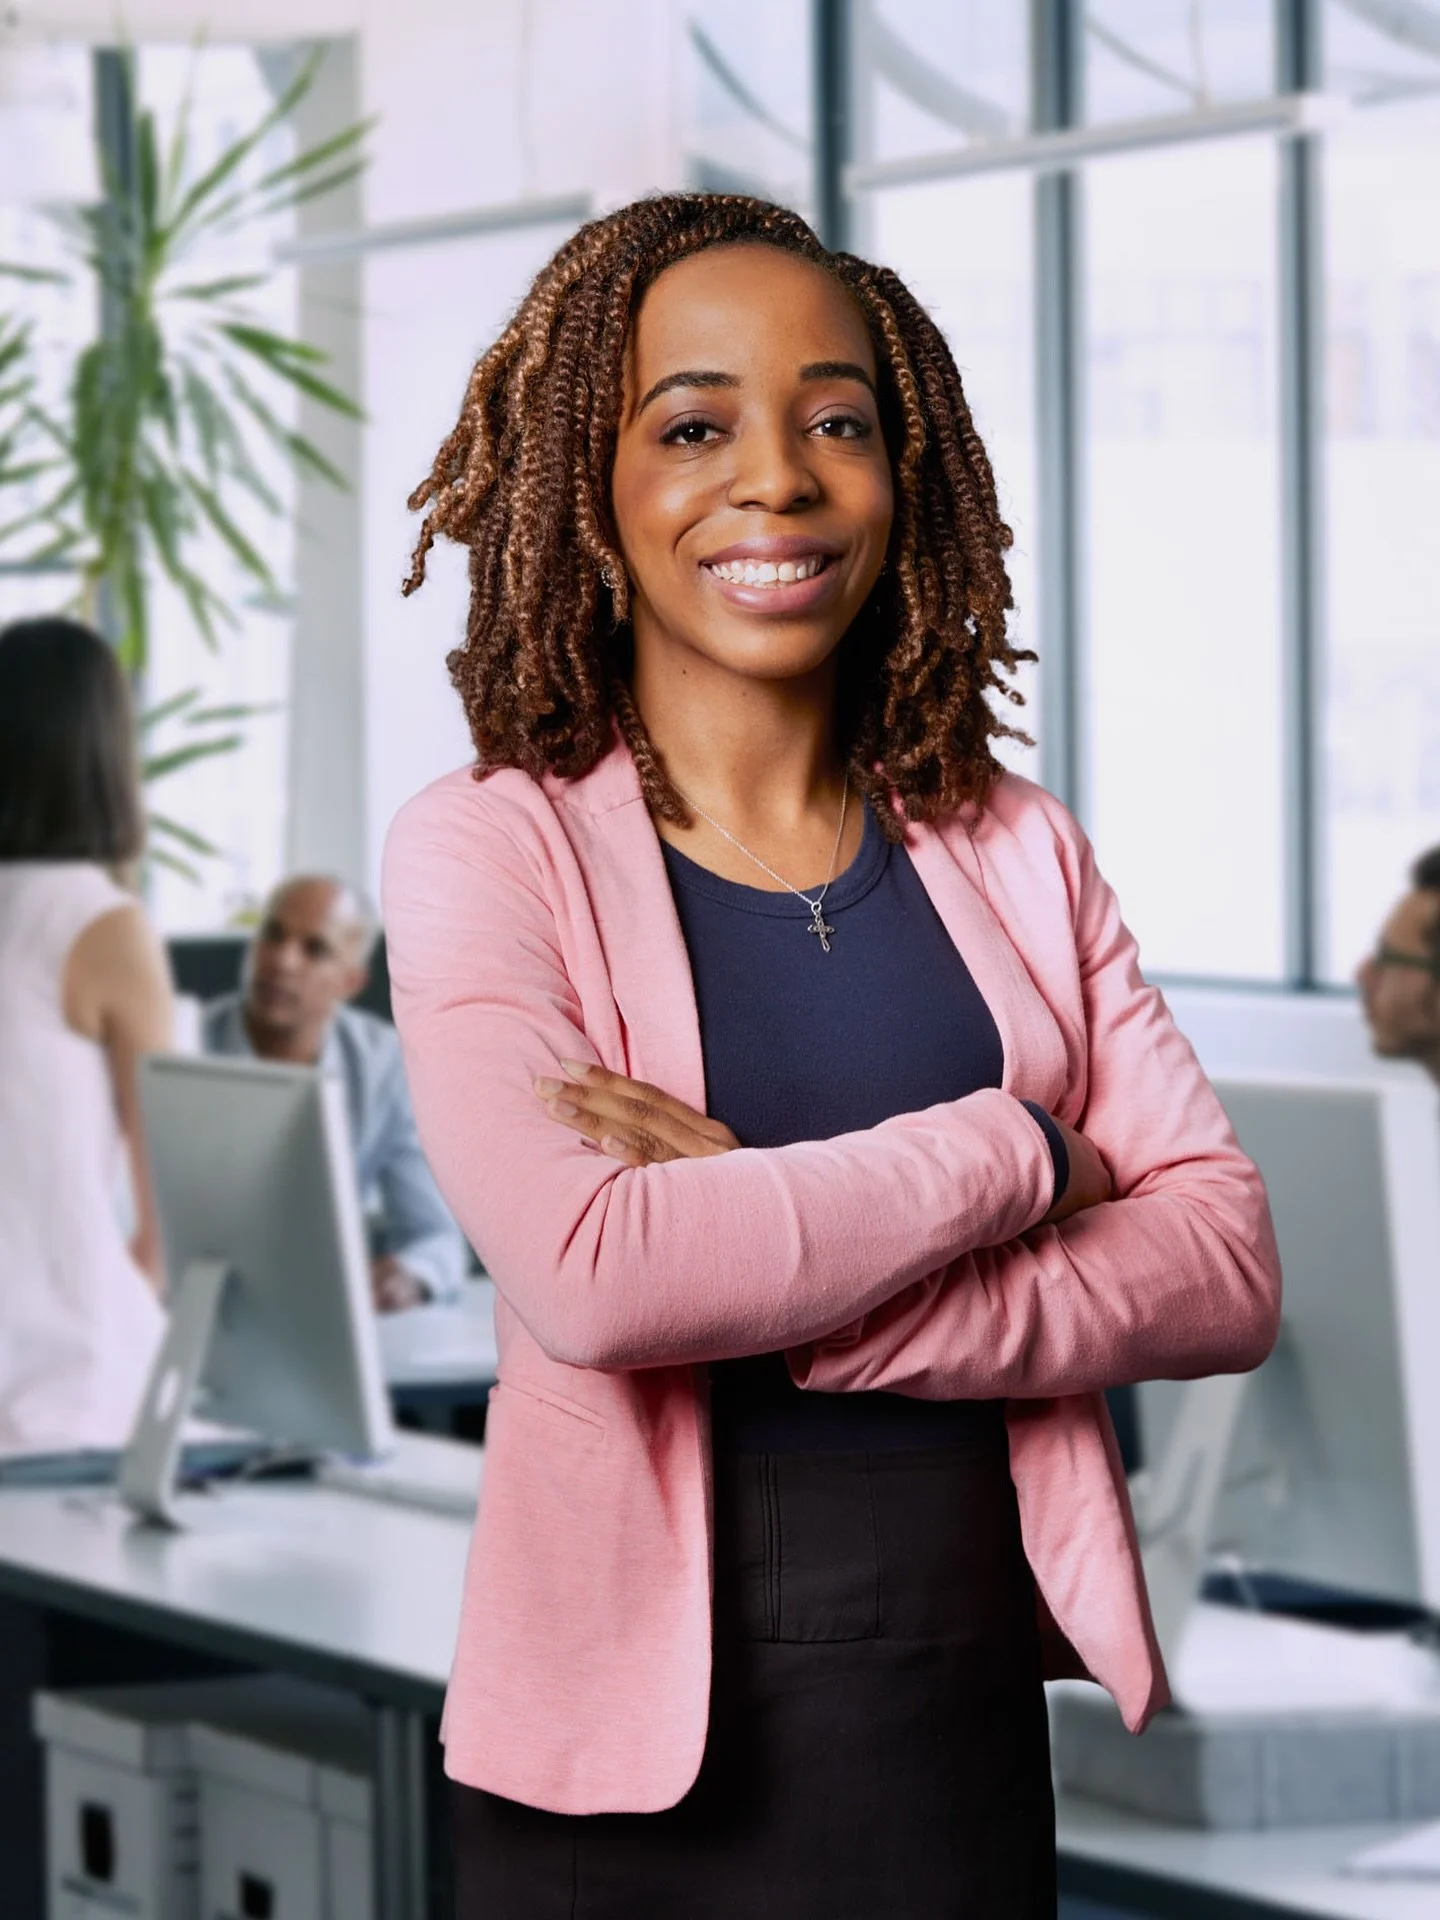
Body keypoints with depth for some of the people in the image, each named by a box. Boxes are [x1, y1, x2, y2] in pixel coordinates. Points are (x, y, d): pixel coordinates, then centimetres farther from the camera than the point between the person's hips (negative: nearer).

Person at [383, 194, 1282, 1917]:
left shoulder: (1017, 857, 6)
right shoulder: (486, 849, -5)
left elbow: (1226, 1266, -6)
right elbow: (584, 1274, -22)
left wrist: (773, 1271, -18)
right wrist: (1011, 1158, -12)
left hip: (967, 1715, 3)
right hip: (631, 1752, -3)